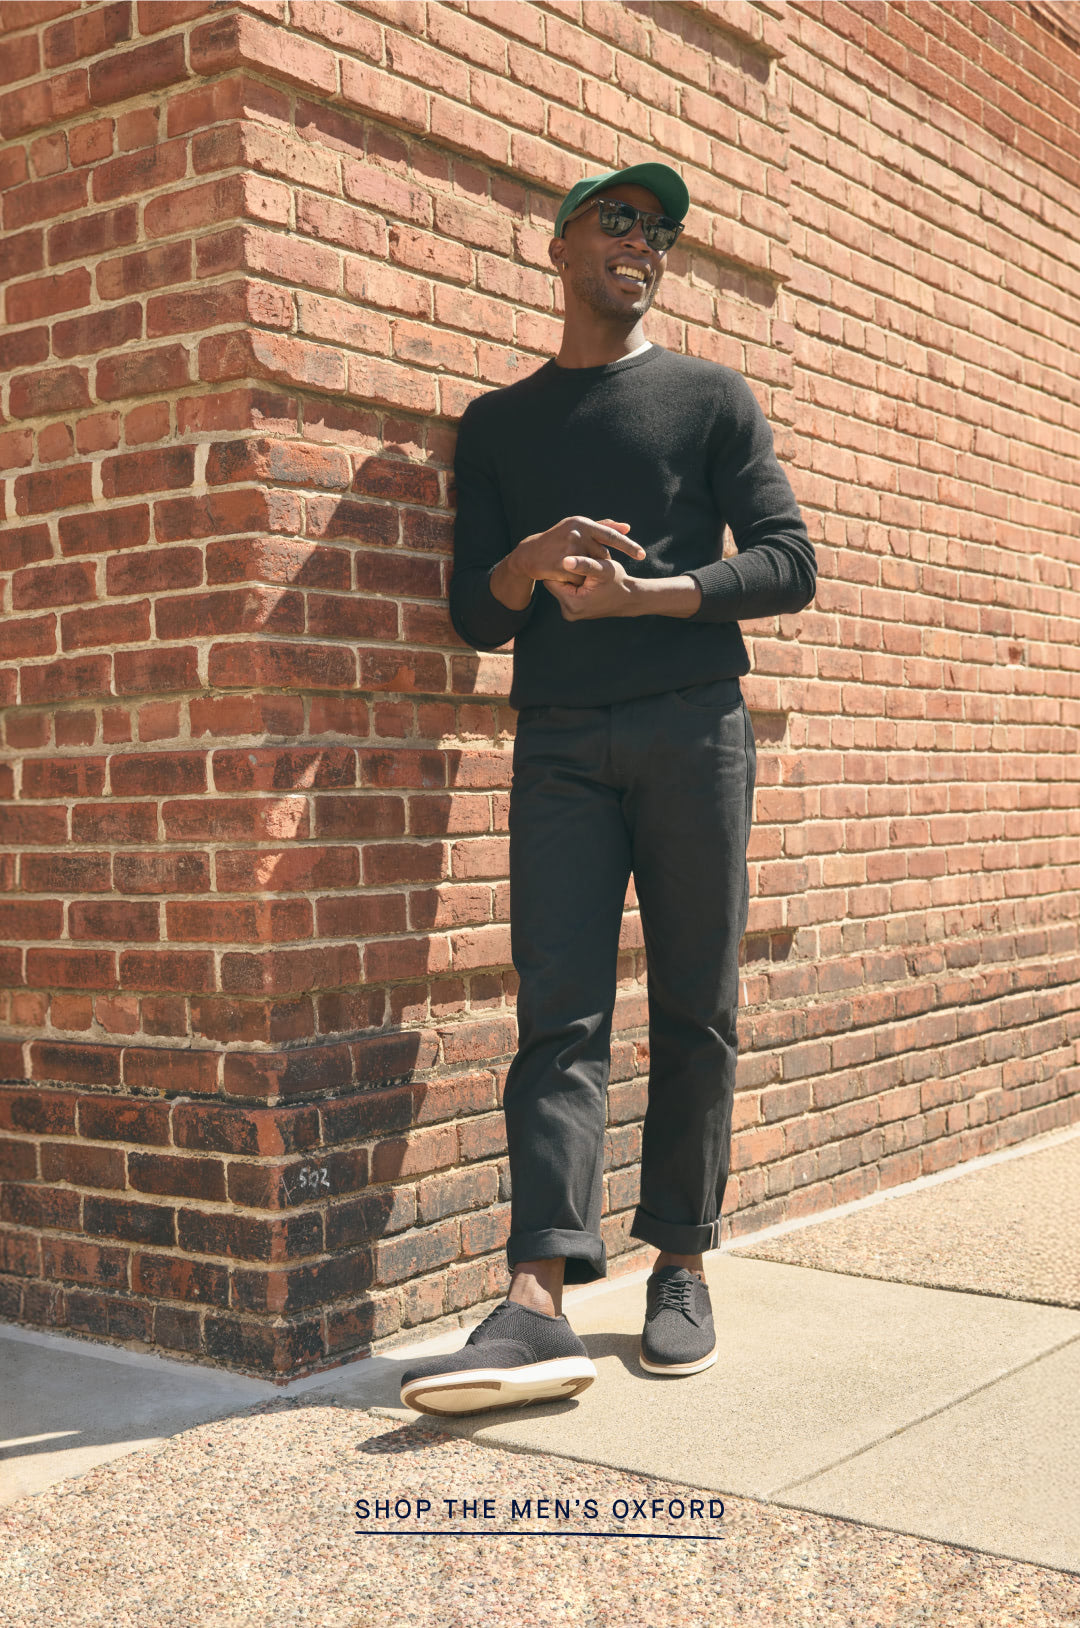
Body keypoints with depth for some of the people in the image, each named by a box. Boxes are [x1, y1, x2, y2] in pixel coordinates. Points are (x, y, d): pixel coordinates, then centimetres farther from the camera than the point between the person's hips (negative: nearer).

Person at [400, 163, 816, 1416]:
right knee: (559, 1012, -10)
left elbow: (788, 566, 4)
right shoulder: (497, 424, 19)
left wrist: (642, 592, -9)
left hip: (695, 731, 0)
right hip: (559, 745, 1)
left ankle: (681, 1269, 8)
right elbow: (474, 617, 13)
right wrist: (531, 564, -10)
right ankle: (537, 1301, -18)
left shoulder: (713, 398, 14)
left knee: (694, 1014, -1)